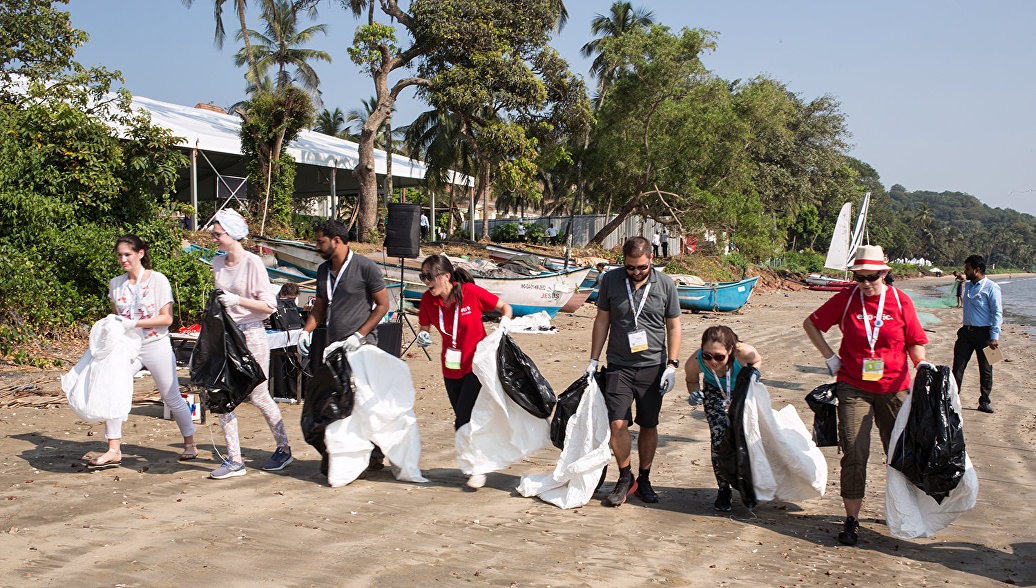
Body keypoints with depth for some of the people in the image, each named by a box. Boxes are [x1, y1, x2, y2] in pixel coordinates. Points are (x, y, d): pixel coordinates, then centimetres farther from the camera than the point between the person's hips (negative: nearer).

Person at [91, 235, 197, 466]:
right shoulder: (116, 284, 7)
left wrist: (134, 323, -19)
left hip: (156, 346, -4)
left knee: (172, 398, 4)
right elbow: (116, 315, 17)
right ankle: (114, 450, -4)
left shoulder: (158, 280, -7)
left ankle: (190, 444, 21)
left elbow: (167, 318, -10)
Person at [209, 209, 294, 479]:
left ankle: (284, 449, 19)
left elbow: (268, 306, -12)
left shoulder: (252, 262, -11)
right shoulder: (218, 263, 10)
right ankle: (234, 459, 7)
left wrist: (237, 300, -22)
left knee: (258, 396, 1)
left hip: (251, 334, -6)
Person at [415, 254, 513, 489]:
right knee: (461, 420, 11)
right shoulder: (428, 300, -5)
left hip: (476, 365, -5)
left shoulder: (472, 292, -16)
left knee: (464, 416, -14)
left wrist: (504, 324, -22)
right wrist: (423, 336, -12)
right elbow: (424, 326, 10)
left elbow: (505, 307, -3)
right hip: (451, 368, 5)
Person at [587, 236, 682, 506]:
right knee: (618, 423, -10)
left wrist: (672, 364, -2)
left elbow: (673, 326, 6)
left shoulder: (665, 284, 0)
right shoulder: (611, 280, 1)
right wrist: (593, 360, 7)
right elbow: (602, 320, 9)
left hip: (653, 366, 0)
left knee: (649, 426, 6)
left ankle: (644, 480, 23)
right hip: (619, 365, 0)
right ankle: (625, 478, 10)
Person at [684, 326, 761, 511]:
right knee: (719, 437, -12)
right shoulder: (695, 362, -35)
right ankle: (724, 490, 9)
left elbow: (757, 360, -11)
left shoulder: (744, 352, -39)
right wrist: (695, 393, -29)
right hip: (715, 392, 0)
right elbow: (692, 380, -9)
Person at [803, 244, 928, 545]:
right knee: (854, 453, -7)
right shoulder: (845, 299, -3)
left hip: (893, 388, 1)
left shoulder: (900, 301, -2)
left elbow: (915, 342, 6)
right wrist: (830, 356, 3)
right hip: (853, 387, -1)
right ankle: (851, 520, 0)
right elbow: (810, 323, 9)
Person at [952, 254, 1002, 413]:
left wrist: (994, 337, -17)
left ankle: (984, 401, 17)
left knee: (985, 369, 5)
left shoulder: (991, 287, -10)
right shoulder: (967, 286, 12)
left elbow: (998, 313, -12)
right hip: (967, 331, 6)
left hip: (984, 333, -6)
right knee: (958, 366, 0)